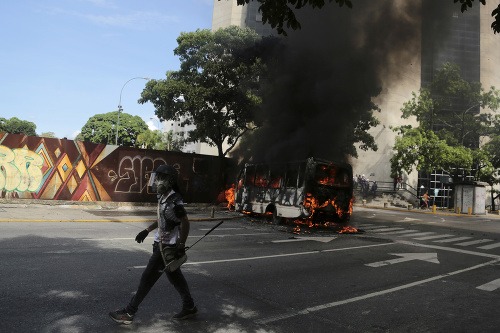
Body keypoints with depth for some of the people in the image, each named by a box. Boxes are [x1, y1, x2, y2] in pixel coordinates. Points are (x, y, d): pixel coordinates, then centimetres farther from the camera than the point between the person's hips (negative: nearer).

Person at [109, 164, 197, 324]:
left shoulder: (174, 201, -22)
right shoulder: (164, 197, 7)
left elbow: (185, 223, -23)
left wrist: (181, 246, -22)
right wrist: (146, 231, 20)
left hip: (167, 248, -9)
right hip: (163, 245, 9)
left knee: (148, 278, 0)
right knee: (175, 278, 17)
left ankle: (129, 313, 13)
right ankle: (189, 307, 30)